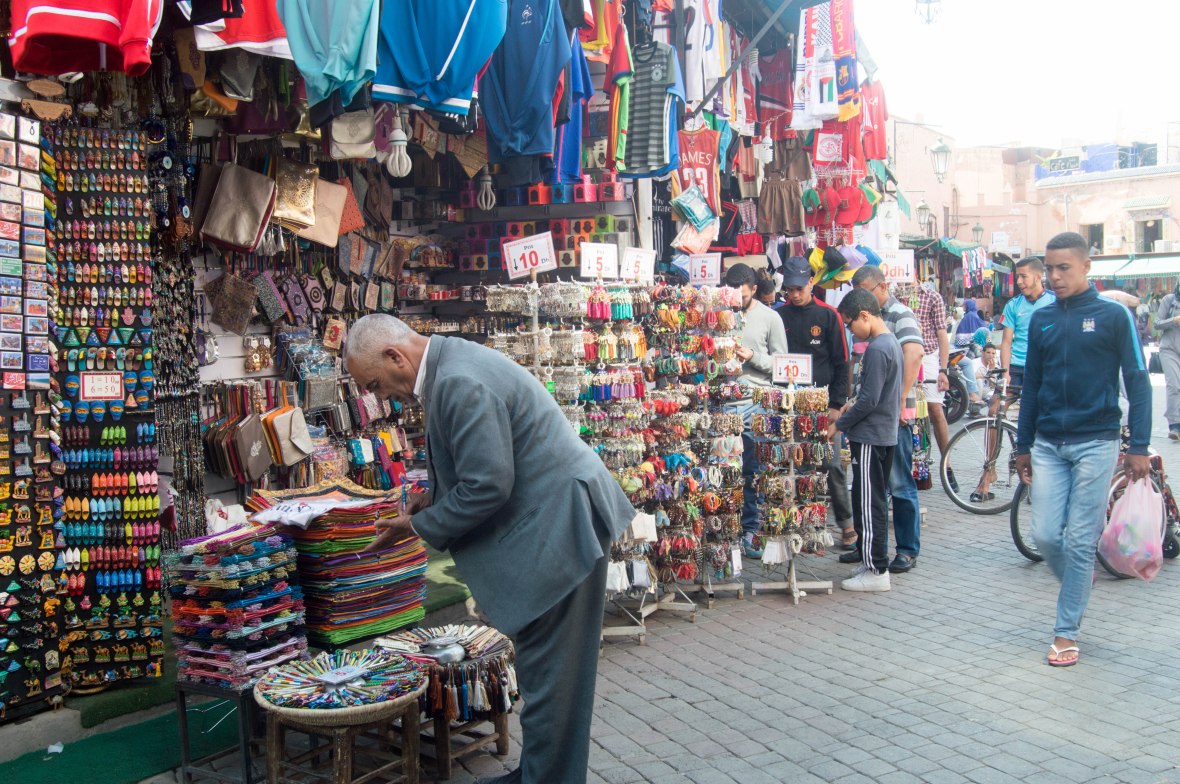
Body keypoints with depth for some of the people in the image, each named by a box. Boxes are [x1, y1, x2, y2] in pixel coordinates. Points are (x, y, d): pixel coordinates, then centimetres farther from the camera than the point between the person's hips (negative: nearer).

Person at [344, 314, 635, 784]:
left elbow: (488, 486, -23)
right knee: (546, 670, 20)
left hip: (559, 526, -11)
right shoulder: (450, 366, 11)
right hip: (551, 520, 11)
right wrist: (438, 498, 10)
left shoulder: (459, 383, -21)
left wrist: (421, 526, -9)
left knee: (548, 674, 0)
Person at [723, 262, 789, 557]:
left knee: (753, 473, 6)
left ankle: (749, 531, 17)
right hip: (724, 402, 1)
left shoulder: (770, 318, 3)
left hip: (756, 405, -1)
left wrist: (753, 357, -12)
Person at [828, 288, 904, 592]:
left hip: (870, 438, -10)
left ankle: (876, 571, 3)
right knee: (876, 502, 16)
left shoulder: (876, 348, -20)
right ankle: (875, 563, 25)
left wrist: (839, 424, -12)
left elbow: (869, 400, -22)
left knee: (868, 504, -3)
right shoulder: (892, 342, 11)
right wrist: (855, 403, 11)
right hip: (886, 434, 10)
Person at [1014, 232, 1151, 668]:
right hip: (1048, 445, 4)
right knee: (1045, 535, 1)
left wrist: (1139, 447, -7)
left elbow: (1137, 381, -2)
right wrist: (1023, 445, 14)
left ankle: (1066, 633, 11)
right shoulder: (1040, 320, 8)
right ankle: (1080, 583, 32)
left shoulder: (1113, 315, -3)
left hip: (1096, 443, -4)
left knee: (1079, 541, 0)